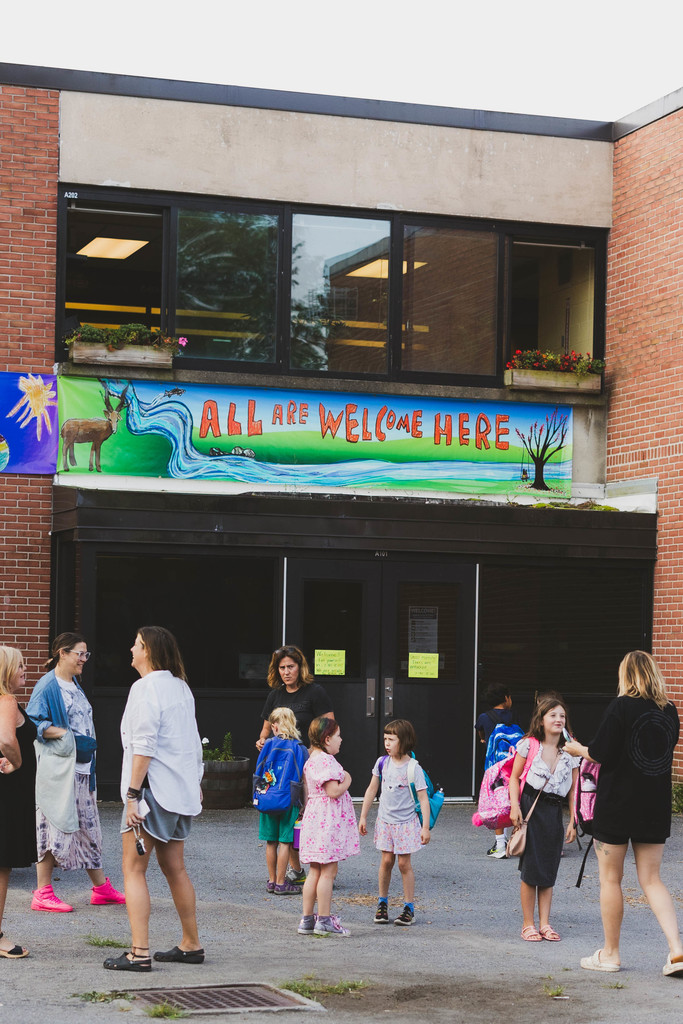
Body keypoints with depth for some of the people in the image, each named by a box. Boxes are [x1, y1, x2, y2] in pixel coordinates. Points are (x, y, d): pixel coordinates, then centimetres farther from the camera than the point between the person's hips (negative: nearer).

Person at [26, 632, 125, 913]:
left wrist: (89, 745, 15)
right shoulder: (47, 686, -9)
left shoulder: (75, 686, 17)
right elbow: (33, 723, -16)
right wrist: (68, 736, -20)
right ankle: (42, 893, 0)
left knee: (88, 826, 12)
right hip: (57, 768, -9)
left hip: (81, 768, 9)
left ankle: (101, 888, 18)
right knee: (56, 826, -7)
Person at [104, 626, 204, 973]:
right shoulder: (181, 687, 13)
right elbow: (193, 742, 18)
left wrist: (132, 794, -20)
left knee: (133, 869, -5)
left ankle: (139, 952, -11)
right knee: (175, 868, 15)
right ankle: (191, 945, 20)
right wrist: (196, 782, 25)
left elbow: (143, 746, -20)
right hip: (181, 788, 9)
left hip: (154, 788, -9)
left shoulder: (145, 688, -13)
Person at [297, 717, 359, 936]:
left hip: (315, 817, 10)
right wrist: (346, 781, -7)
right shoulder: (326, 761, -16)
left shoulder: (311, 760, 15)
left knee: (315, 872, 13)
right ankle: (324, 921, -3)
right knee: (328, 871, -5)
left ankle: (307, 919, 14)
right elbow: (334, 791, -23)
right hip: (328, 821, -10)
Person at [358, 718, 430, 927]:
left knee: (404, 863, 0)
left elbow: (423, 799, -12)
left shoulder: (413, 768, -13)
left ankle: (409, 907, 9)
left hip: (406, 822, -3)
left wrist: (425, 827, -15)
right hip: (385, 821, 3)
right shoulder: (382, 762, 0)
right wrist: (363, 817, 11)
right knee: (386, 861, 4)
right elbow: (372, 790, 10)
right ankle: (382, 903, 19)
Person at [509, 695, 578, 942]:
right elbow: (514, 777, 3)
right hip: (530, 807, -2)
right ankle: (528, 924, 8)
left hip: (554, 811, 2)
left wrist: (573, 821, 3)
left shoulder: (570, 752, 4)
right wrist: (515, 806, -9)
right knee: (530, 869, -1)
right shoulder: (529, 745, -2)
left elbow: (573, 789, 7)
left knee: (549, 870, 4)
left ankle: (544, 924, 12)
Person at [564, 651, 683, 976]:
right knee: (651, 879, 10)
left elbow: (601, 753, -14)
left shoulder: (621, 707, -12)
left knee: (610, 879, 7)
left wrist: (578, 749, 8)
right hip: (656, 806, 5)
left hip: (616, 805, -5)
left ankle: (610, 953, 13)